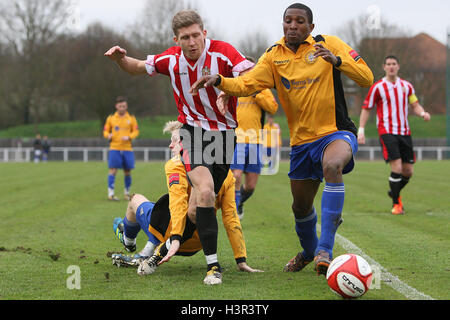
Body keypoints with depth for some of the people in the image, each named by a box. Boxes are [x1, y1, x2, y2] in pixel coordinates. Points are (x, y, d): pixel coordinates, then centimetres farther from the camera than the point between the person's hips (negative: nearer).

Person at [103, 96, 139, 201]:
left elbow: (136, 131, 6)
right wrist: (108, 135, -11)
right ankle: (110, 193, -11)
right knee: (113, 170, -11)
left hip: (127, 148, 1)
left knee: (127, 172, 6)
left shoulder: (131, 118, 7)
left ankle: (127, 192, 23)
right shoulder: (110, 118, 6)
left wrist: (129, 137, -12)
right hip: (114, 148, -1)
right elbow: (105, 130, 11)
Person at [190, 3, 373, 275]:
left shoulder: (329, 44, -5)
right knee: (301, 206, 14)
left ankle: (325, 250, -34)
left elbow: (367, 79, -10)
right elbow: (247, 84, -7)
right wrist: (219, 81, -26)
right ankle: (309, 250, 49)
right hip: (302, 140, 5)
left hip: (337, 133, -4)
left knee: (332, 165, -38)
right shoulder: (274, 57, 4)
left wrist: (336, 60, -26)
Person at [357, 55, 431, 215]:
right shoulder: (377, 87, -2)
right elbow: (366, 109, 3)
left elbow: (415, 105, 17)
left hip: (405, 132, 5)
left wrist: (423, 113, -5)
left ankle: (394, 193, 34)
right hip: (387, 131, -5)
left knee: (408, 172, 5)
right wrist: (361, 130, -4)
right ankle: (396, 204, -2)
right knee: (397, 168, -17)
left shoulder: (407, 86, 10)